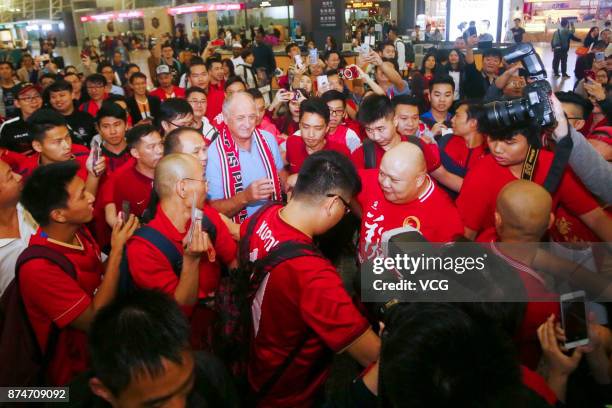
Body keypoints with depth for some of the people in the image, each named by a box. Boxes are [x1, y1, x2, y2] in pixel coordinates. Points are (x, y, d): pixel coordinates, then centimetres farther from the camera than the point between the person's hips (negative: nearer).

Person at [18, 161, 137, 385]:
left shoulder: (77, 231, -5)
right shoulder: (39, 268, -27)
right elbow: (95, 321, -23)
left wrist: (121, 242, -10)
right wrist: (117, 249, -24)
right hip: (77, 369, -6)